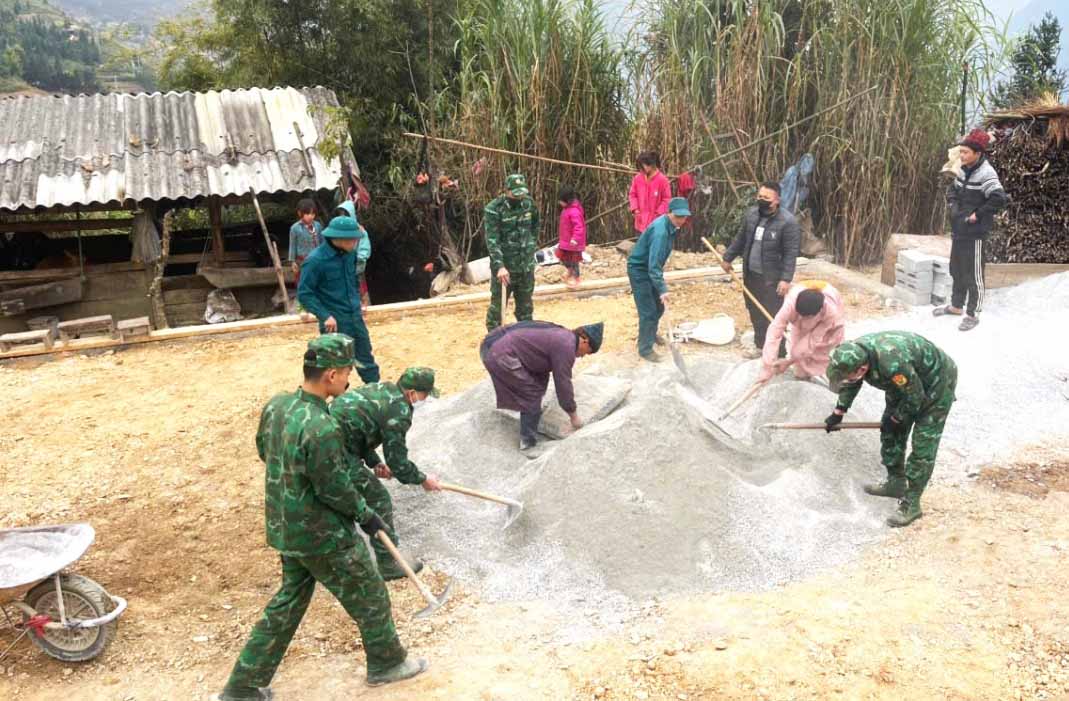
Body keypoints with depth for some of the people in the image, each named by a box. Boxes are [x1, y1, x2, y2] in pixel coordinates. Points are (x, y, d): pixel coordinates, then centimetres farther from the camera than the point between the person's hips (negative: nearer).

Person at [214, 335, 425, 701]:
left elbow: (264, 450, 12)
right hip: (323, 536, -8)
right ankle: (387, 662, 36)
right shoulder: (321, 428, -31)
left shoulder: (276, 405, -6)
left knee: (288, 602, 24)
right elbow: (336, 489, -22)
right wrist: (366, 516, -5)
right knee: (369, 596, 15)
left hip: (284, 529, 8)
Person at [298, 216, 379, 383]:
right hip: (335, 323, -6)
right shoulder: (316, 260, -20)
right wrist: (325, 316, -21)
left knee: (367, 361, 18)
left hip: (356, 318, 6)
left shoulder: (350, 253, -1)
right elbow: (304, 294, -16)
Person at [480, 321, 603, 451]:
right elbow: (563, 383, -5)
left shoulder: (560, 334, 20)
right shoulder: (566, 345, -9)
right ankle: (528, 441, 11)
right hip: (501, 353, -10)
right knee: (532, 395, 1)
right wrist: (574, 416, 7)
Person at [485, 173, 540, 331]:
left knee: (526, 305, 16)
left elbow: (535, 226, 20)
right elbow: (492, 240, -21)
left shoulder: (529, 203, 2)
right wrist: (499, 266, -29)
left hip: (526, 265, 5)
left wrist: (532, 246, 12)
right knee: (498, 304, 2)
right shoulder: (493, 209, -15)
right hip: (504, 266, -5)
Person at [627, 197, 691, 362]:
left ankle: (651, 333, 43)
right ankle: (645, 348, 5)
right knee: (648, 311, -7)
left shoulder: (671, 226, -2)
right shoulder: (660, 231, -32)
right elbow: (654, 265, -37)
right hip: (639, 269, -9)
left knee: (659, 305, 20)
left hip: (651, 268, 9)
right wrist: (663, 289, -43)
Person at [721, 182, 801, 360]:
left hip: (772, 278, -7)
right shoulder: (752, 214, 3)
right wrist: (728, 257, 21)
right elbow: (740, 239, 17)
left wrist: (786, 278, -21)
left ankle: (778, 353, 6)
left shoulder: (787, 221, -17)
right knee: (755, 312, 18)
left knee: (773, 316, -4)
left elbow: (791, 253, -17)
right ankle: (760, 345, 35)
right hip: (750, 274, 7)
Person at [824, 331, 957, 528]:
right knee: (891, 434, 11)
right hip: (904, 383, 8)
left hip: (937, 383, -8)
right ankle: (896, 483, 29)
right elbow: (852, 385, 5)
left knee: (923, 445, -8)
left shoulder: (893, 363, -44)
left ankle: (911, 504, 0)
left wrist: (895, 419, -10)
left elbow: (915, 398, -25)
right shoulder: (854, 353, -21)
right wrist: (838, 413, 5)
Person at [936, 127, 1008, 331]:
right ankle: (956, 306, 35)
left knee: (973, 274, -1)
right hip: (958, 230, 9)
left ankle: (973, 314, 9)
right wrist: (953, 205, 9)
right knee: (956, 269, 20)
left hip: (974, 232, -9)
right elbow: (952, 190, 25)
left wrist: (978, 215, -19)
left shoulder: (986, 174, -18)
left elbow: (999, 199, -26)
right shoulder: (964, 170, 8)